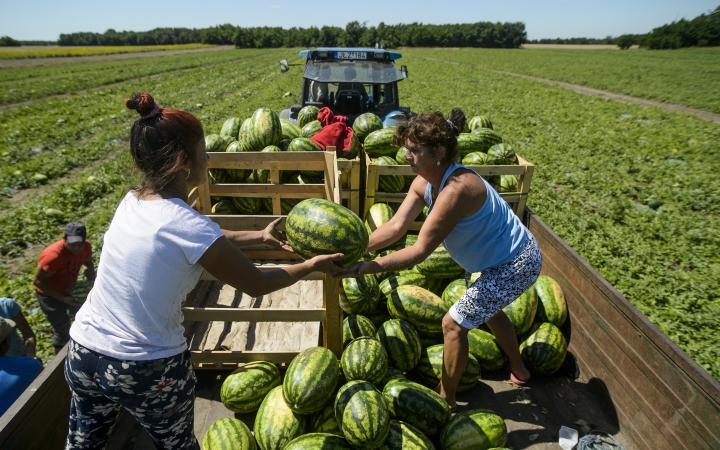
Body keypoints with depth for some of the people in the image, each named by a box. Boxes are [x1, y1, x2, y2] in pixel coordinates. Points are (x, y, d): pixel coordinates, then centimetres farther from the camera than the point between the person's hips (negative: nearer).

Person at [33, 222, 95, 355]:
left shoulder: (86, 247, -16)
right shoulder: (54, 255, -35)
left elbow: (88, 264, 6)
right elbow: (38, 281, -26)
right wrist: (62, 298, -28)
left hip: (70, 289, 7)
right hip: (50, 294, -7)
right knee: (63, 330, -3)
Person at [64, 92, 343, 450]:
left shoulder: (131, 202, -5)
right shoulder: (190, 227, -26)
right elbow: (257, 285, -13)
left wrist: (259, 237, 15)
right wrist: (312, 265, 2)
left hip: (82, 353, 6)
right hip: (147, 370, -6)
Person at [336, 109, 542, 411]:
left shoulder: (456, 189, -36)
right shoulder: (424, 183, -8)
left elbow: (420, 251, -36)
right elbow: (396, 226, -15)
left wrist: (367, 268, -40)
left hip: (515, 266, -9)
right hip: (494, 258, 10)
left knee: (454, 324, -4)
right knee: (487, 310, 31)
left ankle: (446, 399, 18)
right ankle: (518, 370, 55)